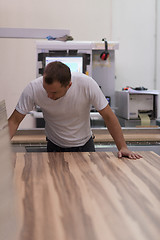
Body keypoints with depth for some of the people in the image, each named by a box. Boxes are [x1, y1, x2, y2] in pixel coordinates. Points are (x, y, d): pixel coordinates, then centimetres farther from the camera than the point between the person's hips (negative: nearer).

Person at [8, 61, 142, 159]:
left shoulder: (87, 84, -27)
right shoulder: (34, 89, -25)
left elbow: (108, 116, -17)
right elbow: (14, 121, -18)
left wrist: (123, 148, -20)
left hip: (84, 145, 0)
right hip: (54, 147, 0)